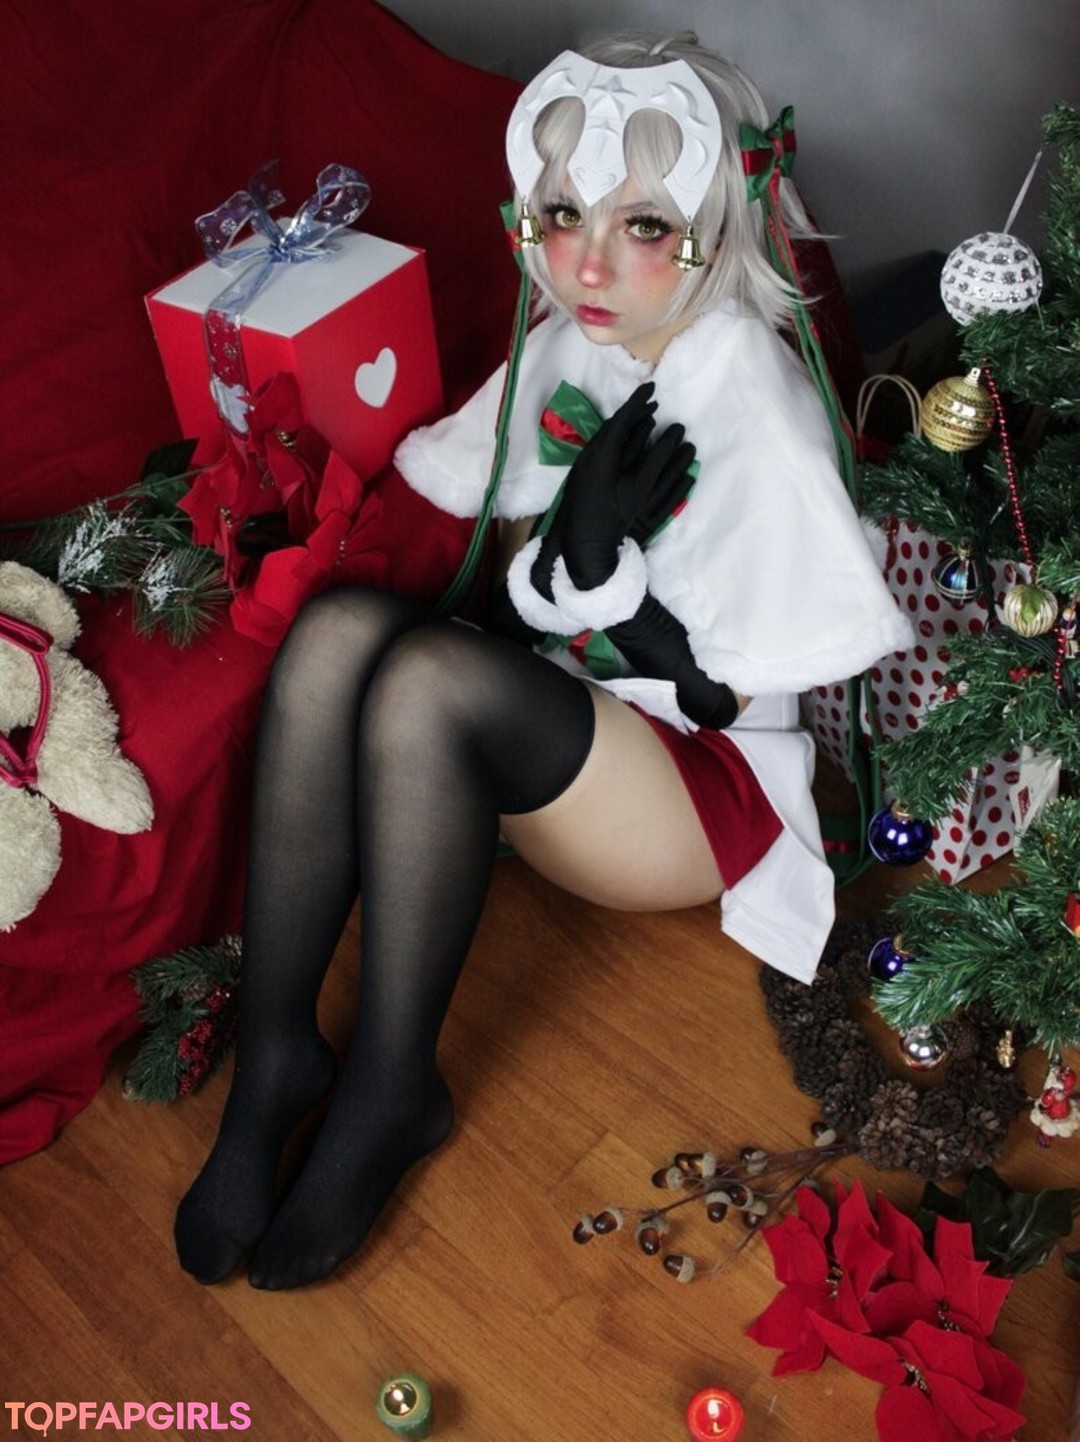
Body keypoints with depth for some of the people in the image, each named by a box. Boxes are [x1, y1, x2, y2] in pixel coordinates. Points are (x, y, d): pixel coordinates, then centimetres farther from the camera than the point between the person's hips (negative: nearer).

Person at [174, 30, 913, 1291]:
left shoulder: (754, 417, -19)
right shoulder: (566, 347, 1)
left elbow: (729, 692, -14)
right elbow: (515, 581, 8)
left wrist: (599, 571, -23)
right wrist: (557, 556, -12)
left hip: (708, 780, -6)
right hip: (552, 731, 6)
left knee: (430, 681, -32)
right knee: (339, 630, -22)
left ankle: (391, 1091, -14)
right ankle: (274, 1055, -17)